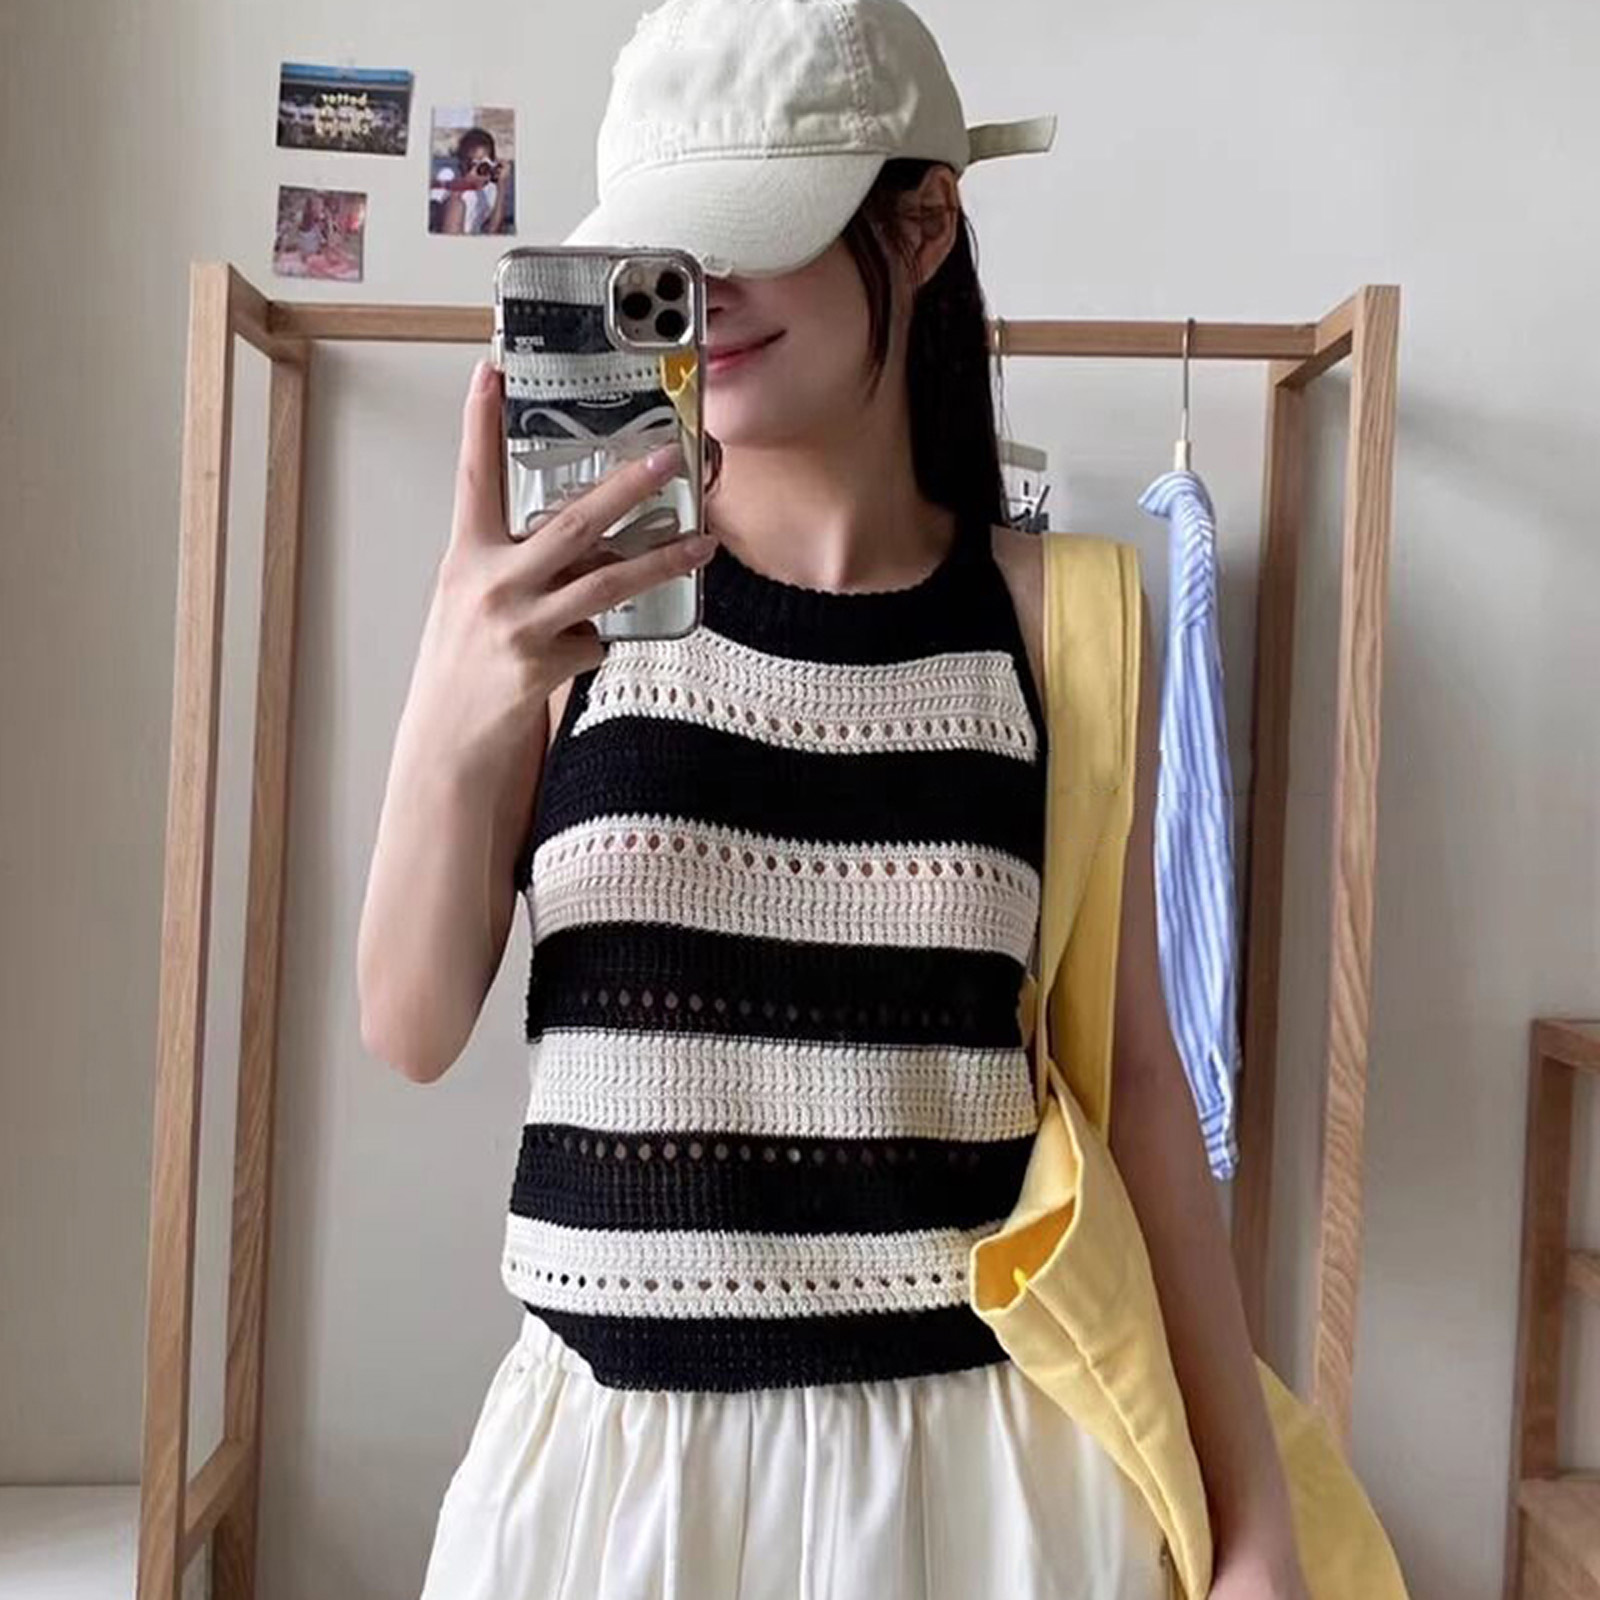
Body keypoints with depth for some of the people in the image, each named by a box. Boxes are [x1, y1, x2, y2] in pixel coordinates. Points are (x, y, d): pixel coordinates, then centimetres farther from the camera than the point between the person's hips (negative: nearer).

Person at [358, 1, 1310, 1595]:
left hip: (970, 1450, 0)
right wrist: (449, 725, -21)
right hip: (609, 1446, 1)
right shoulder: (567, 593, -5)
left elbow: (1130, 1067, 0)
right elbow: (412, 1034, -3)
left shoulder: (1049, 613, -5)